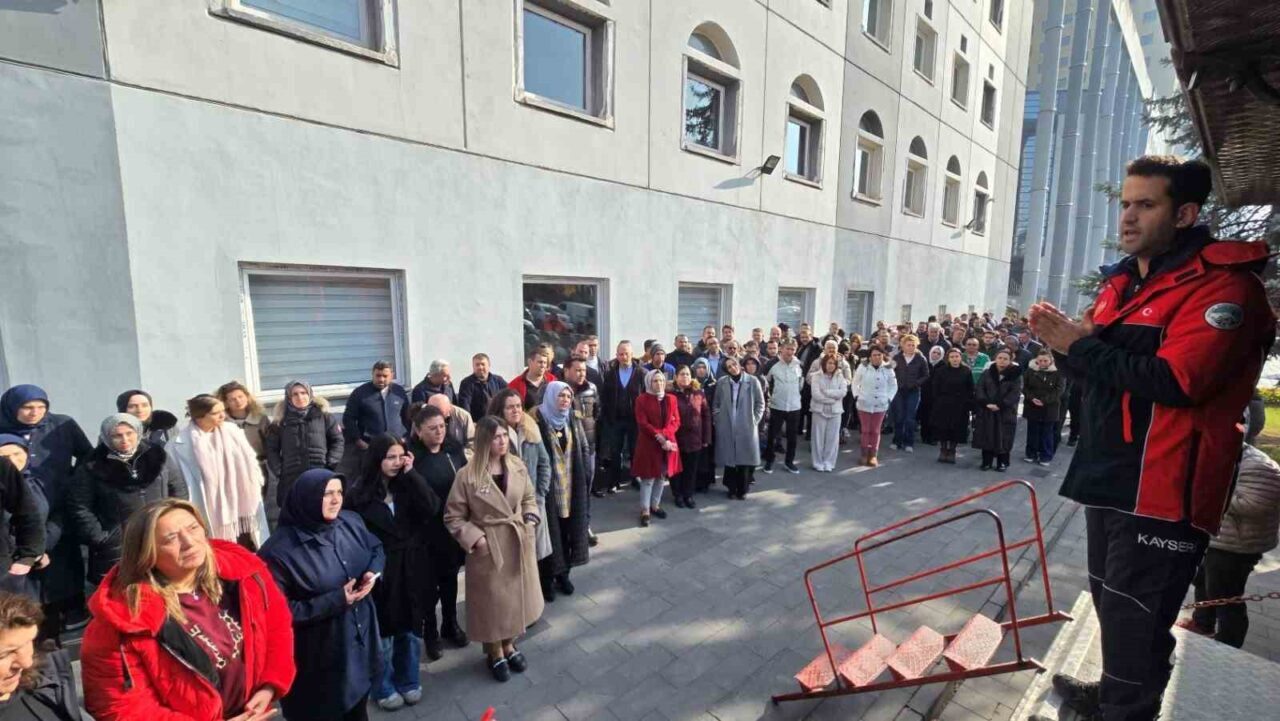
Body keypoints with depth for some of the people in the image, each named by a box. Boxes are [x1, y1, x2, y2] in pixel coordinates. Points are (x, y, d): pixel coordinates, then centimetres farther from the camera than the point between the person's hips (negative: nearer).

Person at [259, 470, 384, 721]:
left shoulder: (351, 522, -6)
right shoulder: (280, 550, -22)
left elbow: (377, 550, 10)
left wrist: (373, 573, -10)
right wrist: (335, 601, -24)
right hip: (319, 658, -5)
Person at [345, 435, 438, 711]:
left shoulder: (409, 485, -3)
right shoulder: (360, 493, -12)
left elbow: (432, 508, -19)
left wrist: (411, 474, -20)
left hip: (411, 570, 3)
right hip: (381, 573, -3)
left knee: (410, 630, 18)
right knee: (383, 632, 14)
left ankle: (408, 681, 39)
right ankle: (383, 688, 37)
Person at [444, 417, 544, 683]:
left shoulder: (517, 467, -4)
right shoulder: (467, 475, -17)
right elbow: (453, 516, -8)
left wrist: (531, 519, -5)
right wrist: (475, 538, -17)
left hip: (518, 543, 4)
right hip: (488, 548, -4)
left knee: (516, 596, 19)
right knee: (492, 601, 12)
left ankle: (509, 645, 44)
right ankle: (495, 653, 38)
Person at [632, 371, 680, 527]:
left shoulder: (671, 399, 8)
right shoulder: (642, 400, -5)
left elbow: (676, 422, 4)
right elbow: (642, 423, -11)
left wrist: (664, 434, -14)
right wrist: (659, 437, -19)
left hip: (668, 443, 5)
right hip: (648, 444, -4)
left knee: (662, 477, 11)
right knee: (648, 478, -2)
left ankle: (655, 506, 25)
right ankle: (645, 511, 6)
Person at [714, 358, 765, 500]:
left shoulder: (752, 381, -3)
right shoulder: (722, 382, 0)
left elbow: (760, 403, 2)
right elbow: (716, 403, 8)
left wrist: (755, 420, -3)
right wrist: (717, 419, 1)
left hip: (746, 427, -1)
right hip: (726, 426, 1)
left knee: (745, 458, 3)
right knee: (729, 457, 5)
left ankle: (742, 490, 17)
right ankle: (732, 488, 21)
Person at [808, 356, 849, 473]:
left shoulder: (840, 376, 4)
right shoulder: (816, 376, -3)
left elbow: (843, 392, -9)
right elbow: (816, 395, -13)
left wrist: (826, 392, -15)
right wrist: (833, 399, -12)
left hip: (835, 411, 2)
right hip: (820, 410, -2)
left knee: (832, 438, 6)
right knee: (819, 438, 4)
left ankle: (829, 463, 18)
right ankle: (818, 463, 15)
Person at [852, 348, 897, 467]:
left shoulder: (888, 369, -3)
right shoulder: (863, 367, -5)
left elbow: (894, 386, 7)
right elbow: (855, 382, 5)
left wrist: (888, 398, -1)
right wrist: (857, 395, -3)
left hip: (880, 405, 1)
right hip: (864, 404, -1)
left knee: (875, 431, 7)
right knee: (865, 430, 5)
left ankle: (873, 455, 16)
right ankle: (864, 454, 15)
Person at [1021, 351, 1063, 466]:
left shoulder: (1057, 373, -4)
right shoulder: (1030, 371, 1)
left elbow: (1058, 391, -8)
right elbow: (1025, 388, 1)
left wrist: (1044, 400, -19)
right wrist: (1032, 398, -15)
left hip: (1049, 408, -1)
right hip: (1032, 407, 1)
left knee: (1047, 433, 7)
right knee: (1032, 432, 10)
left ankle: (1046, 456, 17)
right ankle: (1031, 454, 21)